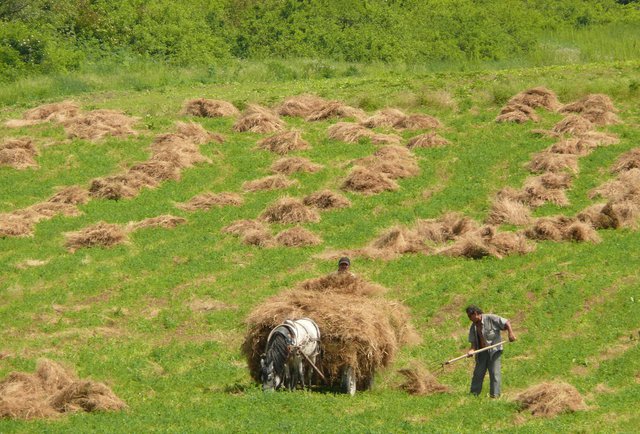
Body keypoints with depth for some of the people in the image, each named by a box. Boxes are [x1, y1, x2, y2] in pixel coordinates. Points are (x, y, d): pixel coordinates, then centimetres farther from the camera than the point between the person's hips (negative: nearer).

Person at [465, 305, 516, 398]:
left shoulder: (490, 318, -8)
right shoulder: (473, 327, 9)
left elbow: (506, 323, -7)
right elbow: (473, 341, 8)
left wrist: (510, 333, -20)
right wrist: (472, 350, -12)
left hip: (494, 351, -6)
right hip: (482, 352, 6)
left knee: (494, 372, -7)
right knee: (478, 372, 6)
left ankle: (495, 394, -4)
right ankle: (474, 393, 13)